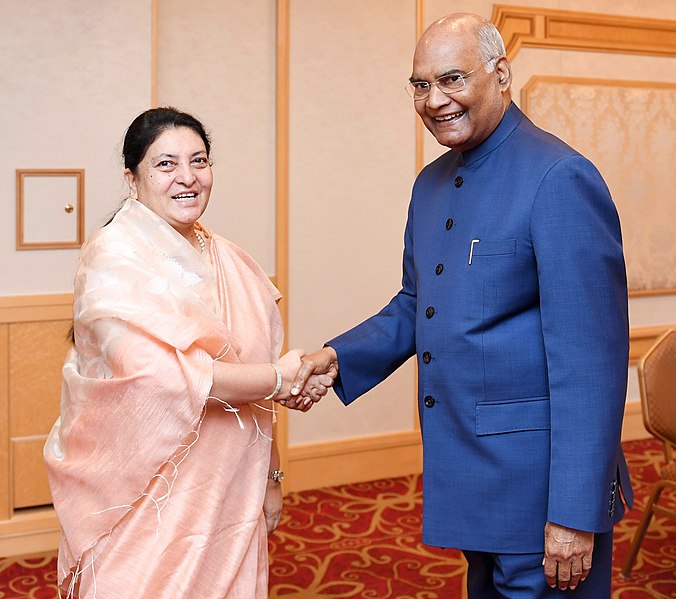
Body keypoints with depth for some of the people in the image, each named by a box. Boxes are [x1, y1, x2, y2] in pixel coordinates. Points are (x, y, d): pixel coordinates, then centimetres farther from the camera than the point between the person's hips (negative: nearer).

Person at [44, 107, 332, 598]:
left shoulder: (226, 258, 10)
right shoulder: (114, 257, -11)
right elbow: (158, 373, -22)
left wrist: (269, 478, 15)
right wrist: (278, 379, -13)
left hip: (230, 497, 6)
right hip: (151, 499, -6)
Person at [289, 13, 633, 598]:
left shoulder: (560, 178, -18)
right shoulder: (431, 185, 9)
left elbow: (591, 359, -21)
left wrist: (574, 514, -22)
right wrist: (338, 357, 0)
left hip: (538, 482, -8)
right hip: (466, 480, 8)